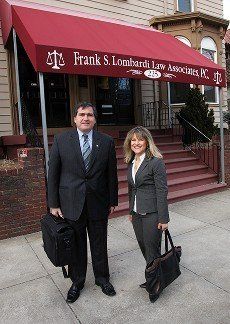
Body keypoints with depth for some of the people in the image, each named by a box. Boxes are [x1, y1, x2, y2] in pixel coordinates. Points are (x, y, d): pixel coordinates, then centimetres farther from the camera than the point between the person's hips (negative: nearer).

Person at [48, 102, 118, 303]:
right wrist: (53, 204, -3)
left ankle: (102, 279, 40)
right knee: (76, 246, 14)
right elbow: (53, 173, -2)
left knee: (100, 245, 16)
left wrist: (112, 201, 4)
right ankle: (77, 282, 38)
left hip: (98, 203, 1)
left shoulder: (106, 142, -1)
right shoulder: (61, 140, -3)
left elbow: (112, 174, 3)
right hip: (71, 203, 0)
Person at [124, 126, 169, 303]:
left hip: (152, 214, -7)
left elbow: (162, 191, -15)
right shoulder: (131, 162, 8)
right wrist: (131, 211, 17)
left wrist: (163, 218, -14)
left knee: (152, 249, 5)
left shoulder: (156, 162, -14)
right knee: (144, 247, 16)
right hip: (136, 213, 7)